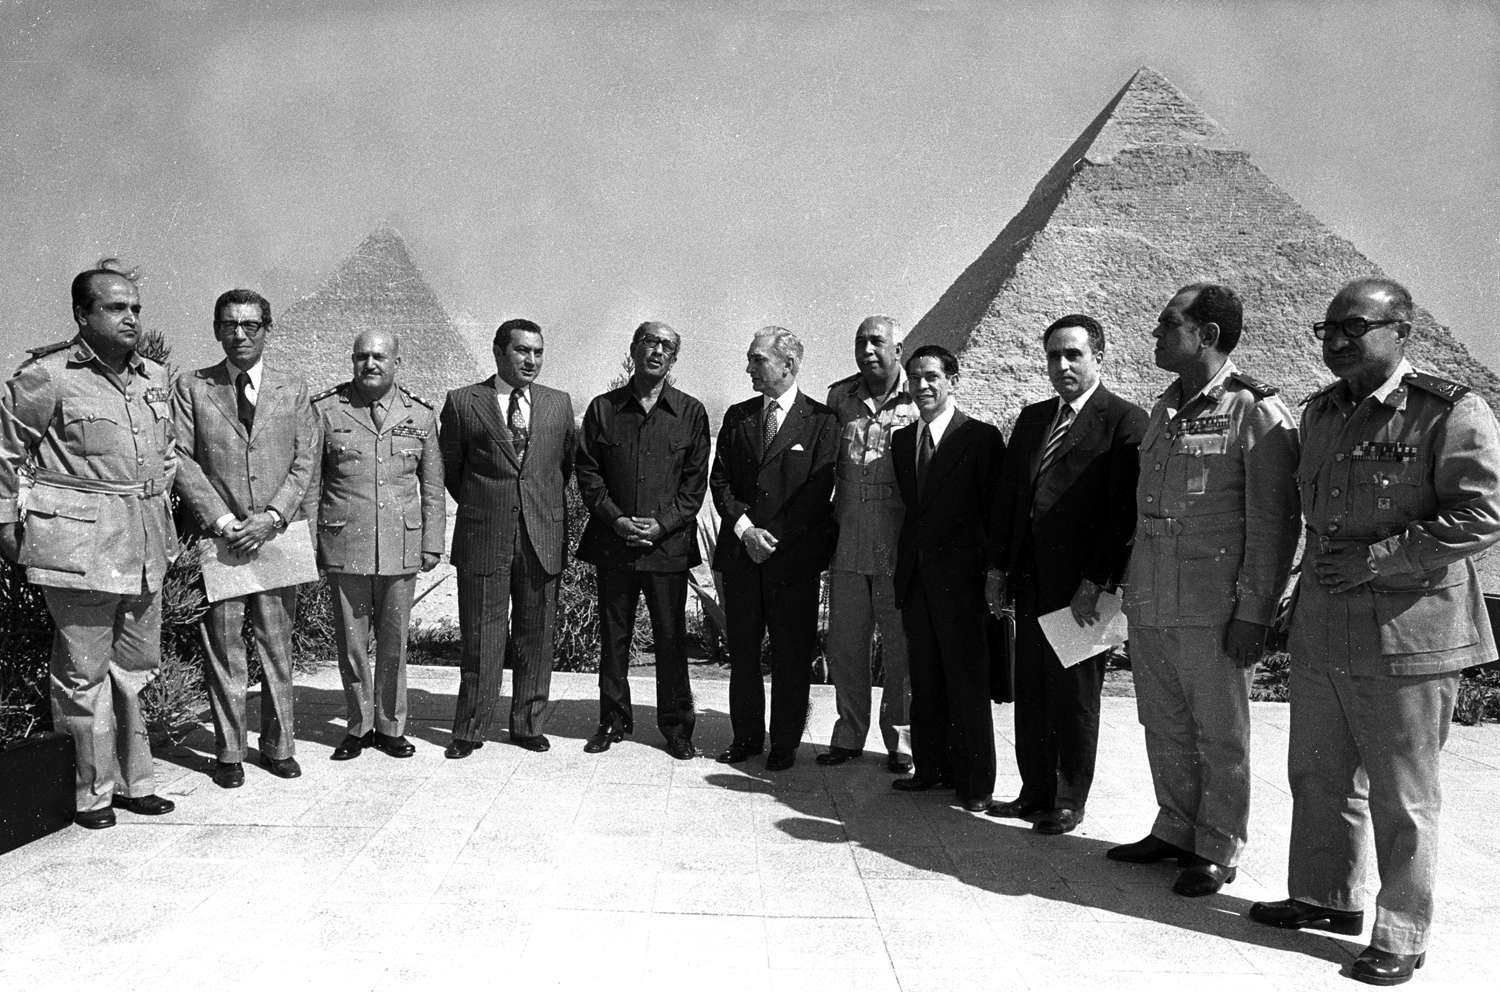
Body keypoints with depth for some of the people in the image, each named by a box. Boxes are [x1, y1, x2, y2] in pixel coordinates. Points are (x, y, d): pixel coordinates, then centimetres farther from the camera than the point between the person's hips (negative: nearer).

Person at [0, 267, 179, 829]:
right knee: (84, 672, 2)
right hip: (77, 544, -6)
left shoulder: (155, 378, 11)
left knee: (135, 667, 14)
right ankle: (92, 792, 16)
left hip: (144, 547, 6)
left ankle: (133, 780, 26)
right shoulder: (46, 377, -7)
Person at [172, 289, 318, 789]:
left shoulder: (294, 390, 9)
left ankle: (277, 746, 18)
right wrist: (221, 520, -11)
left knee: (277, 646, 7)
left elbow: (305, 462, 3)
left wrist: (271, 517, -9)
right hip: (219, 536, -1)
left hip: (277, 535, 1)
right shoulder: (191, 388, 7)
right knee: (224, 648, 3)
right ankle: (228, 752, 14)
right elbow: (183, 461, 0)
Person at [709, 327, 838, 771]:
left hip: (794, 556, -4)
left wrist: (773, 534, -12)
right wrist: (743, 526, -7)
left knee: (792, 655, 3)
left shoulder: (821, 421, -2)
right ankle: (746, 736, 23)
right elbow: (719, 480, 9)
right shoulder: (737, 417, 11)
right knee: (741, 651, 9)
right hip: (741, 551, 4)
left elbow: (819, 491, -8)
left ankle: (786, 742, 16)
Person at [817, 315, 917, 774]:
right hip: (847, 544, 4)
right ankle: (849, 734, 25)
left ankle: (900, 739, 20)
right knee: (844, 644, 10)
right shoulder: (839, 396, 7)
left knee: (900, 647, 5)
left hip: (899, 546, -3)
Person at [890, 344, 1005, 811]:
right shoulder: (902, 440, 12)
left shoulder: (982, 437, -6)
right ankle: (930, 766, 24)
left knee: (968, 680, 2)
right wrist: (905, 559, 7)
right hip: (914, 574, 6)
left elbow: (997, 509, -7)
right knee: (924, 678, 12)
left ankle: (974, 782, 12)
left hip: (960, 575, -5)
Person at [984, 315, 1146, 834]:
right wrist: (997, 568, 10)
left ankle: (1068, 803, 20)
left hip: (1082, 585, -6)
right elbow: (1007, 497, 15)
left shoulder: (1125, 421, -7)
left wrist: (1095, 584, -15)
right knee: (1030, 694, 12)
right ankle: (1035, 792, 25)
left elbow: (1125, 510, -12)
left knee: (1074, 698, 6)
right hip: (1030, 579, 6)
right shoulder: (1032, 418, 14)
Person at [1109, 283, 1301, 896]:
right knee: (1164, 728, 15)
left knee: (1219, 735, 7)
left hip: (1214, 610, -6)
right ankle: (1175, 830, 31)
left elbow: (1275, 524, -11)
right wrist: (1131, 588, 14)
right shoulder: (1164, 410, 12)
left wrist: (1254, 614, -14)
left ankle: (1218, 851, 21)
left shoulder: (1256, 412, -10)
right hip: (1149, 606, 7)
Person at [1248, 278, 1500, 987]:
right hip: (1320, 634, 7)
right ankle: (1325, 898, 35)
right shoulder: (1320, 412, 11)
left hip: (1406, 635, -7)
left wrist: (1375, 561, -18)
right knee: (1318, 776, 17)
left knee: (1401, 797, 5)